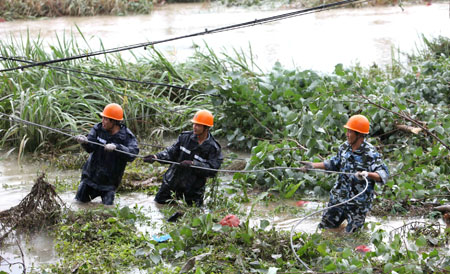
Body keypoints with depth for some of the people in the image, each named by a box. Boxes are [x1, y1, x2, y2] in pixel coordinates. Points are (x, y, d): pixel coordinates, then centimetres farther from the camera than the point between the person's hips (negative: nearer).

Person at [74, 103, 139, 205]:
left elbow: (133, 153, -29)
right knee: (80, 201, 12)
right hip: (91, 176, 3)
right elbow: (90, 148, -14)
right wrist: (85, 142, -37)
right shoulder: (98, 128, -6)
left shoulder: (127, 136, -15)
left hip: (109, 181, -3)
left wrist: (116, 147, -44)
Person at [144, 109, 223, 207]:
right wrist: (156, 157, -19)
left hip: (194, 186, -3)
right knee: (159, 201, 13)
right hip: (174, 180, 3)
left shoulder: (213, 148, -15)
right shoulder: (185, 137, -5)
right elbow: (171, 152, -2)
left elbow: (212, 170, -22)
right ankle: (176, 195, 40)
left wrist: (193, 164, -31)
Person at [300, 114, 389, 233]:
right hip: (338, 198, 6)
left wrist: (367, 174, -45)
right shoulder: (344, 147, 0)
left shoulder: (370, 153, -20)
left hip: (358, 204, -6)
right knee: (324, 227, 16)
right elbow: (334, 164, 16)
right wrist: (313, 165, 9)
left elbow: (383, 175, -26)